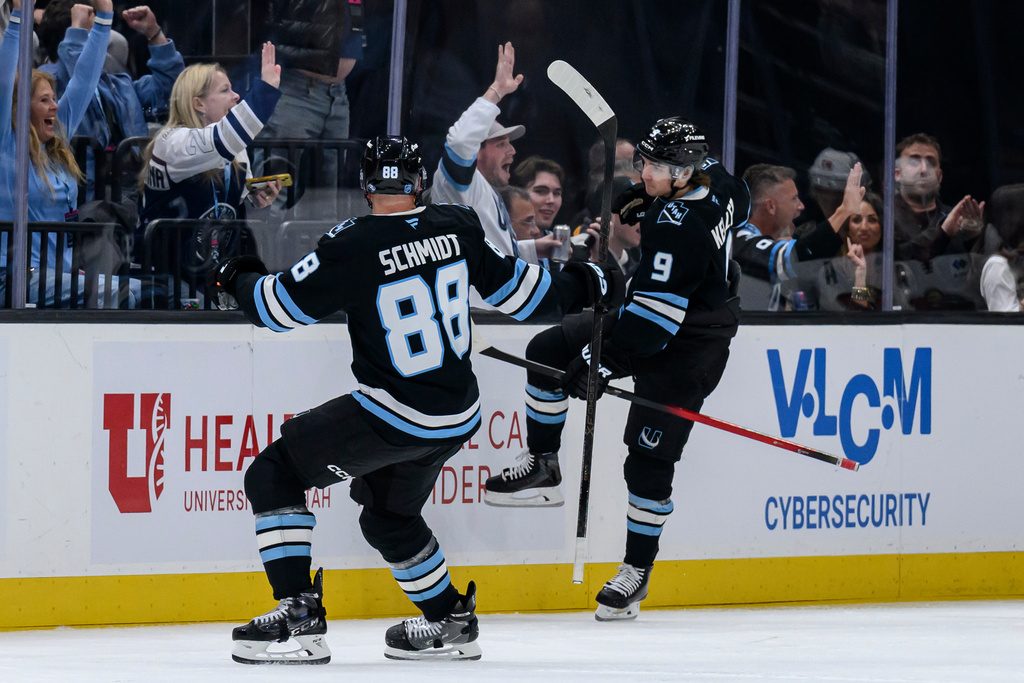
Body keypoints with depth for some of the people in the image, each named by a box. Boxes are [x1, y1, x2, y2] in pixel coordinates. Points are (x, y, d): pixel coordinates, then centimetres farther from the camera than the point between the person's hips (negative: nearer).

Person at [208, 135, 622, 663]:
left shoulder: (352, 247, -16)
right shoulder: (457, 228, -1)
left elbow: (280, 306, -9)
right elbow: (514, 289, 10)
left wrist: (235, 281, 13)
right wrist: (582, 287, 28)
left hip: (392, 416, -7)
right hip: (457, 416, 7)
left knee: (274, 476, 3)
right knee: (388, 515, 29)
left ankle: (298, 613, -8)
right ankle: (451, 622, 33)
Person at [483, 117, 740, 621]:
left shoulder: (679, 229, -30)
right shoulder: (711, 187, -2)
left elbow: (656, 314, -31)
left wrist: (603, 359, -29)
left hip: (686, 349, -11)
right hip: (646, 321, 11)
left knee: (649, 460, -8)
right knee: (548, 351, 3)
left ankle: (637, 571, 3)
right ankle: (542, 468, 12)